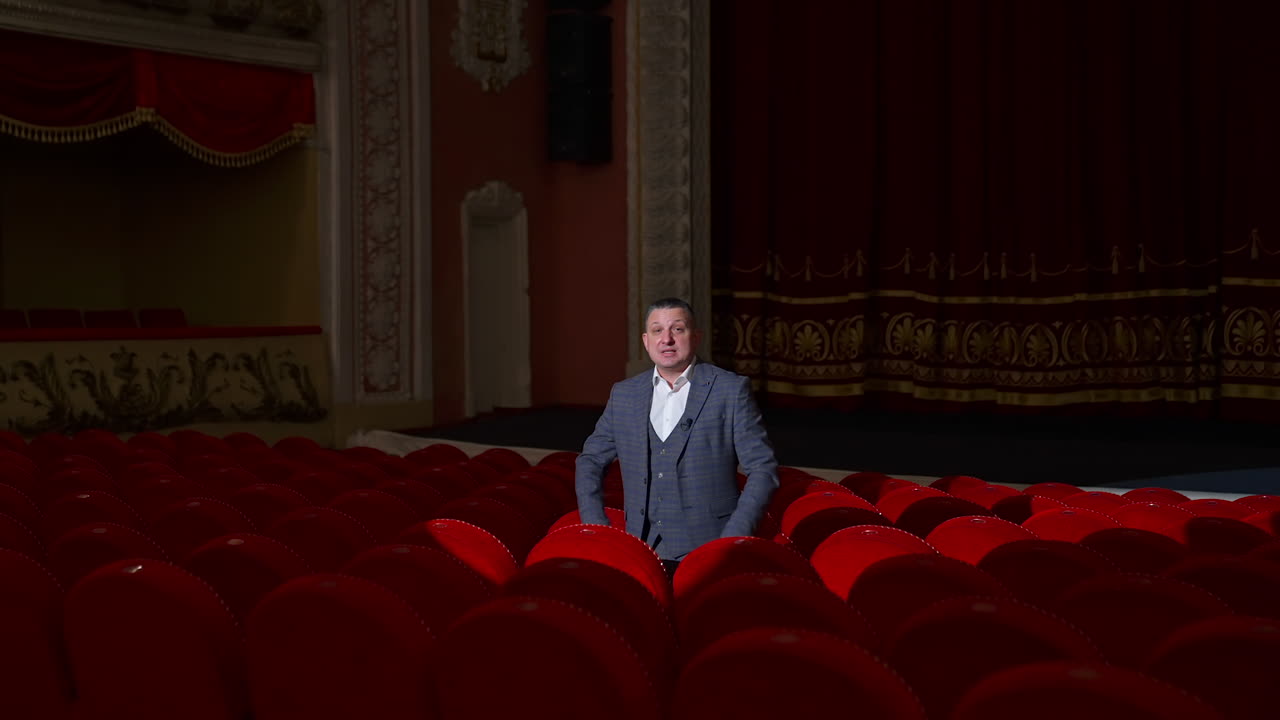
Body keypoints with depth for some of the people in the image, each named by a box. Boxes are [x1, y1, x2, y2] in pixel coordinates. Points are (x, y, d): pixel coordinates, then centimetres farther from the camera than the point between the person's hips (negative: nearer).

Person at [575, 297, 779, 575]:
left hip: (706, 552, -3)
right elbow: (590, 461, 20)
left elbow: (762, 468, -1)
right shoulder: (624, 394, 12)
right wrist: (596, 527, 6)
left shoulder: (731, 390, 0)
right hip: (641, 551, 3)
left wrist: (733, 539, -10)